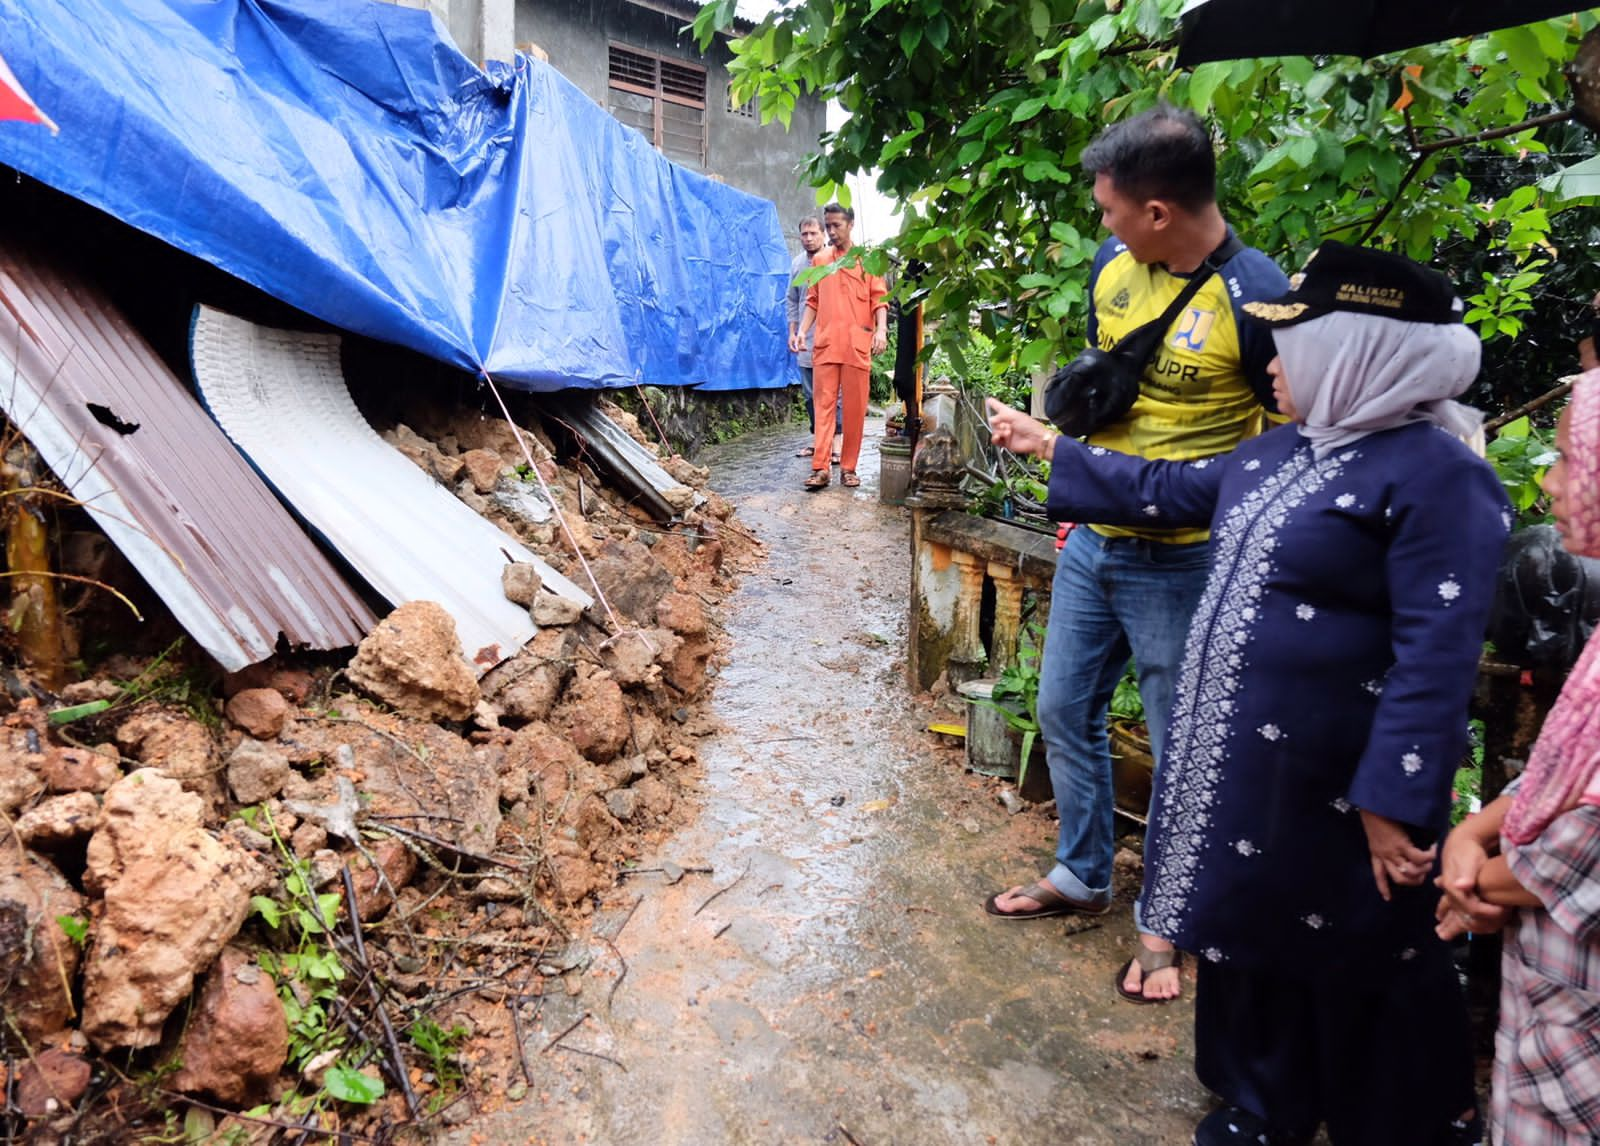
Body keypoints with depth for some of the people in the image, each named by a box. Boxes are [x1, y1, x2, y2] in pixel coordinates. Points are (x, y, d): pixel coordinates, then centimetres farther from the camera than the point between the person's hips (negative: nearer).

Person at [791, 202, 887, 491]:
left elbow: (879, 299, 4)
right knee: (823, 405, -4)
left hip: (857, 344, -1)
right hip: (825, 344, 1)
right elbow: (813, 301, 17)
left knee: (855, 408, 0)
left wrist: (881, 329, -11)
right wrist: (802, 331, 4)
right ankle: (820, 469, -7)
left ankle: (848, 467, 7)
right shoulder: (819, 260, 15)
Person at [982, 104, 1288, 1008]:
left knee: (1182, 747, 7)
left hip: (1182, 561, -7)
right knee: (1065, 710, 17)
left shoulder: (1256, 297, -19)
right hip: (1093, 536, 7)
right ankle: (1082, 876, 39)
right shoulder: (1111, 266, 2)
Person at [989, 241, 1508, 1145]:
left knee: (1358, 959, 10)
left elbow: (1438, 656, -22)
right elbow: (1168, 491, 21)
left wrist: (1398, 802, -24)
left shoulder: (1438, 476, -18)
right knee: (1252, 922, 21)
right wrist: (1052, 448, 23)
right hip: (1238, 756, 8)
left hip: (1333, 780, -8)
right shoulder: (1284, 450, 8)